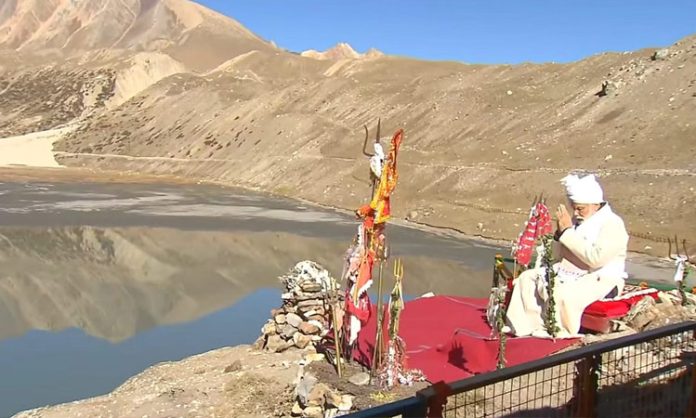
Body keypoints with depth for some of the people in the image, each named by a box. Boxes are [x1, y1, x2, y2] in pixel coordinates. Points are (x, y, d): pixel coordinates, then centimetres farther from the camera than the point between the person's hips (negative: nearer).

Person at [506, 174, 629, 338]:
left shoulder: (613, 224, -11)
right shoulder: (578, 221, 10)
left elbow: (596, 258, -26)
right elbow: (557, 255, 14)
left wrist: (567, 232, -21)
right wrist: (560, 232, -6)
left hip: (601, 280, -8)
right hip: (569, 272, 8)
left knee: (563, 294, -34)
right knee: (527, 278, -3)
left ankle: (558, 331, -11)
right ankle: (524, 325, -7)